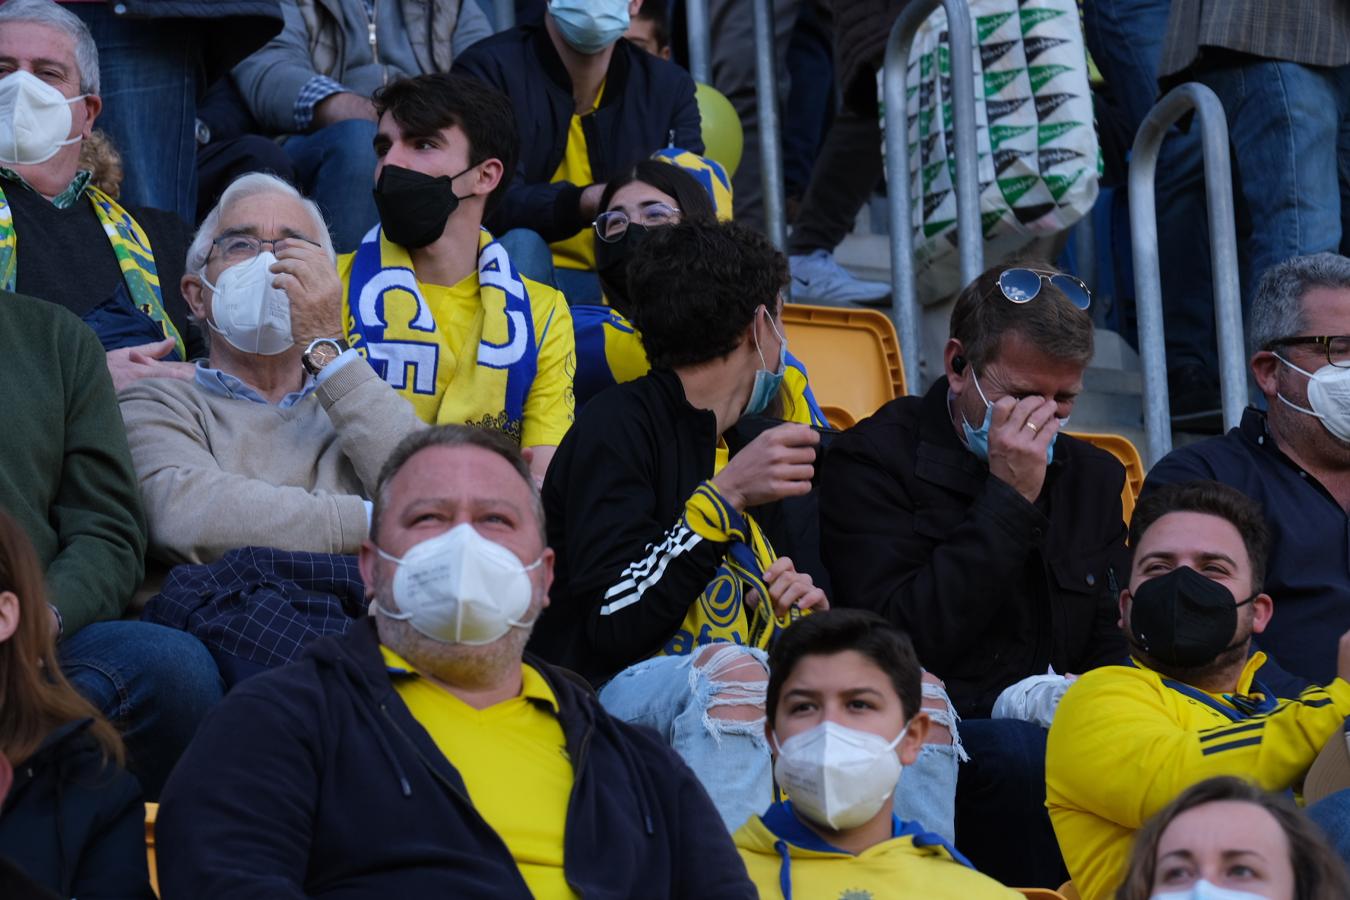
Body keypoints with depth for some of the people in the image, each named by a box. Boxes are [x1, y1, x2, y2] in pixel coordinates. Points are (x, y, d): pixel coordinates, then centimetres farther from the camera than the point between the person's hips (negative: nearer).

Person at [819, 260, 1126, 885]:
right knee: (1026, 756, -37)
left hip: (1051, 729, 5)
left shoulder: (1091, 477, 19)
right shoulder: (871, 462, 0)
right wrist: (1009, 500, -11)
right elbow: (904, 641, -13)